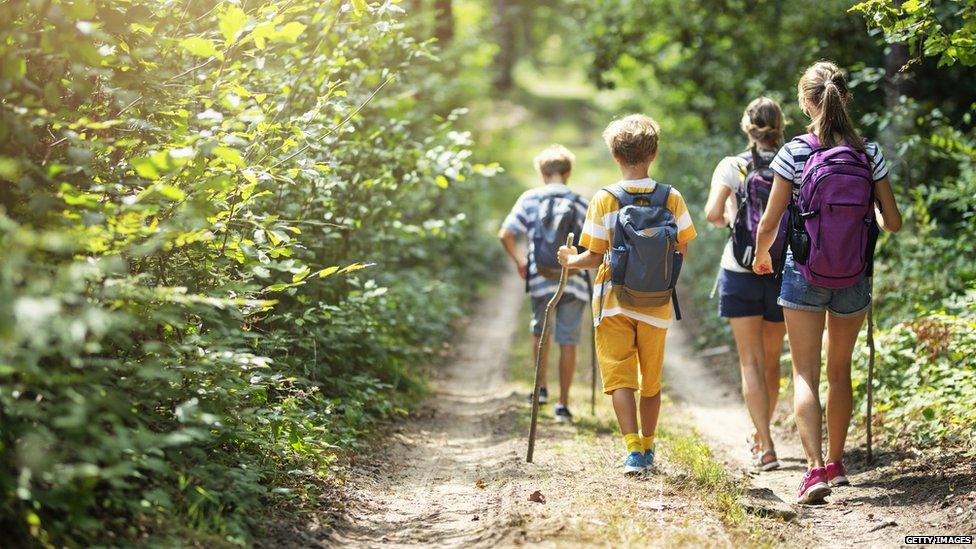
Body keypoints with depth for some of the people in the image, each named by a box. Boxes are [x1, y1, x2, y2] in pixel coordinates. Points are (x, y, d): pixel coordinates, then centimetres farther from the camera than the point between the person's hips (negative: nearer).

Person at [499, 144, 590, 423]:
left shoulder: (529, 199, 0)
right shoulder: (581, 204, 0)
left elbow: (505, 235, -5)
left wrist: (520, 261, 9)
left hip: (540, 281, 1)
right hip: (574, 283, -1)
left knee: (540, 332, 25)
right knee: (568, 342, 5)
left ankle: (541, 388, 28)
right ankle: (563, 404, 6)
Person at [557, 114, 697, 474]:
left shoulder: (605, 199, -9)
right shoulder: (671, 198, -4)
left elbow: (594, 258, -8)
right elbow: (683, 250, 2)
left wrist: (570, 260, 12)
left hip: (614, 302, -2)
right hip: (657, 304, 2)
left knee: (619, 377, 1)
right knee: (651, 380, 15)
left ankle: (634, 449, -13)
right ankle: (647, 450, 27)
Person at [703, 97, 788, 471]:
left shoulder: (731, 167, -4)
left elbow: (713, 214, -15)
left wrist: (726, 220, 7)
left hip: (741, 273, -2)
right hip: (784, 274, 2)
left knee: (751, 362, 0)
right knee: (771, 360, 17)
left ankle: (765, 448, -10)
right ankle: (761, 434, 34)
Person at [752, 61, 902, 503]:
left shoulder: (794, 154, -11)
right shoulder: (869, 154, -4)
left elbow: (769, 223, -8)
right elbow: (893, 222, 0)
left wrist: (761, 257, 13)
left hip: (804, 276, -3)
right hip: (854, 280, 3)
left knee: (805, 374, 0)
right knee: (840, 371, 19)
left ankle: (815, 468, -15)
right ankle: (836, 463, 30)